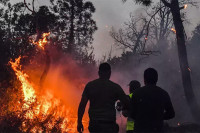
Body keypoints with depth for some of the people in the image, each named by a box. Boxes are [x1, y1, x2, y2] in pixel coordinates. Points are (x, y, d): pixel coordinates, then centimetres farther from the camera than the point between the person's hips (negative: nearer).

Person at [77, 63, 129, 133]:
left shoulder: (90, 85, 4)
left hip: (94, 124, 3)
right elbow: (127, 104, 0)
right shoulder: (115, 87, -2)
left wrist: (79, 122, 8)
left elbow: (82, 105, 2)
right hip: (109, 125, -2)